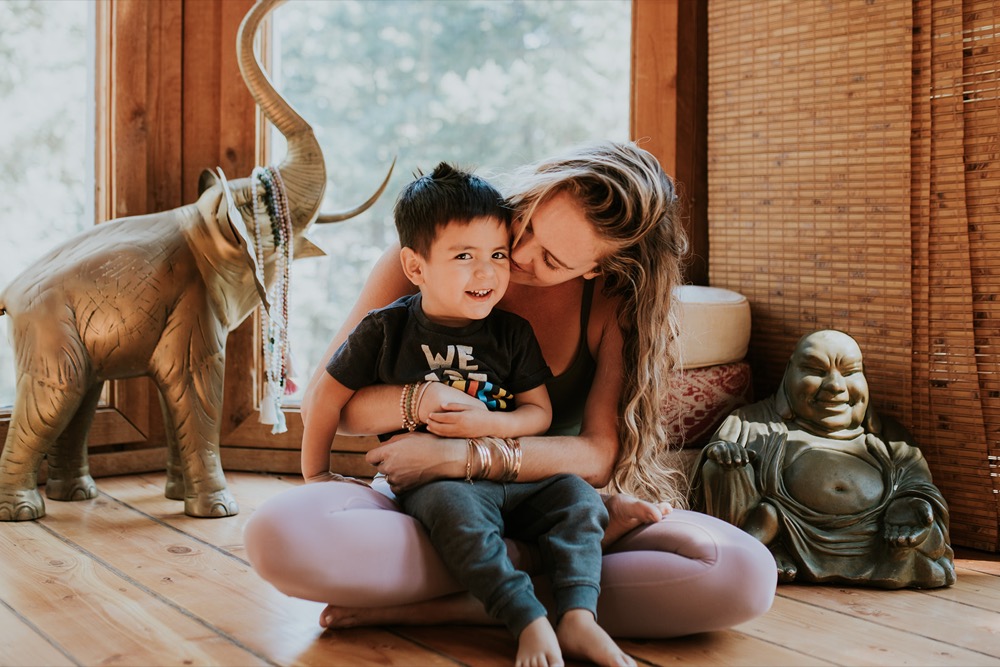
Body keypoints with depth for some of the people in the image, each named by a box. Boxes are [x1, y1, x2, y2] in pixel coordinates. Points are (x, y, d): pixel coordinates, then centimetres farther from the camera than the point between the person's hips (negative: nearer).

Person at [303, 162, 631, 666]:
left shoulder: (512, 334, 6)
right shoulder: (385, 330, -2)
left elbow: (540, 412, 6)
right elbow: (330, 398, 6)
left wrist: (489, 423, -13)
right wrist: (316, 476, 8)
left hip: (510, 479, 4)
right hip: (431, 485, -3)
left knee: (576, 495, -21)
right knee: (455, 506, -37)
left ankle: (578, 616, -30)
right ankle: (531, 624, -40)